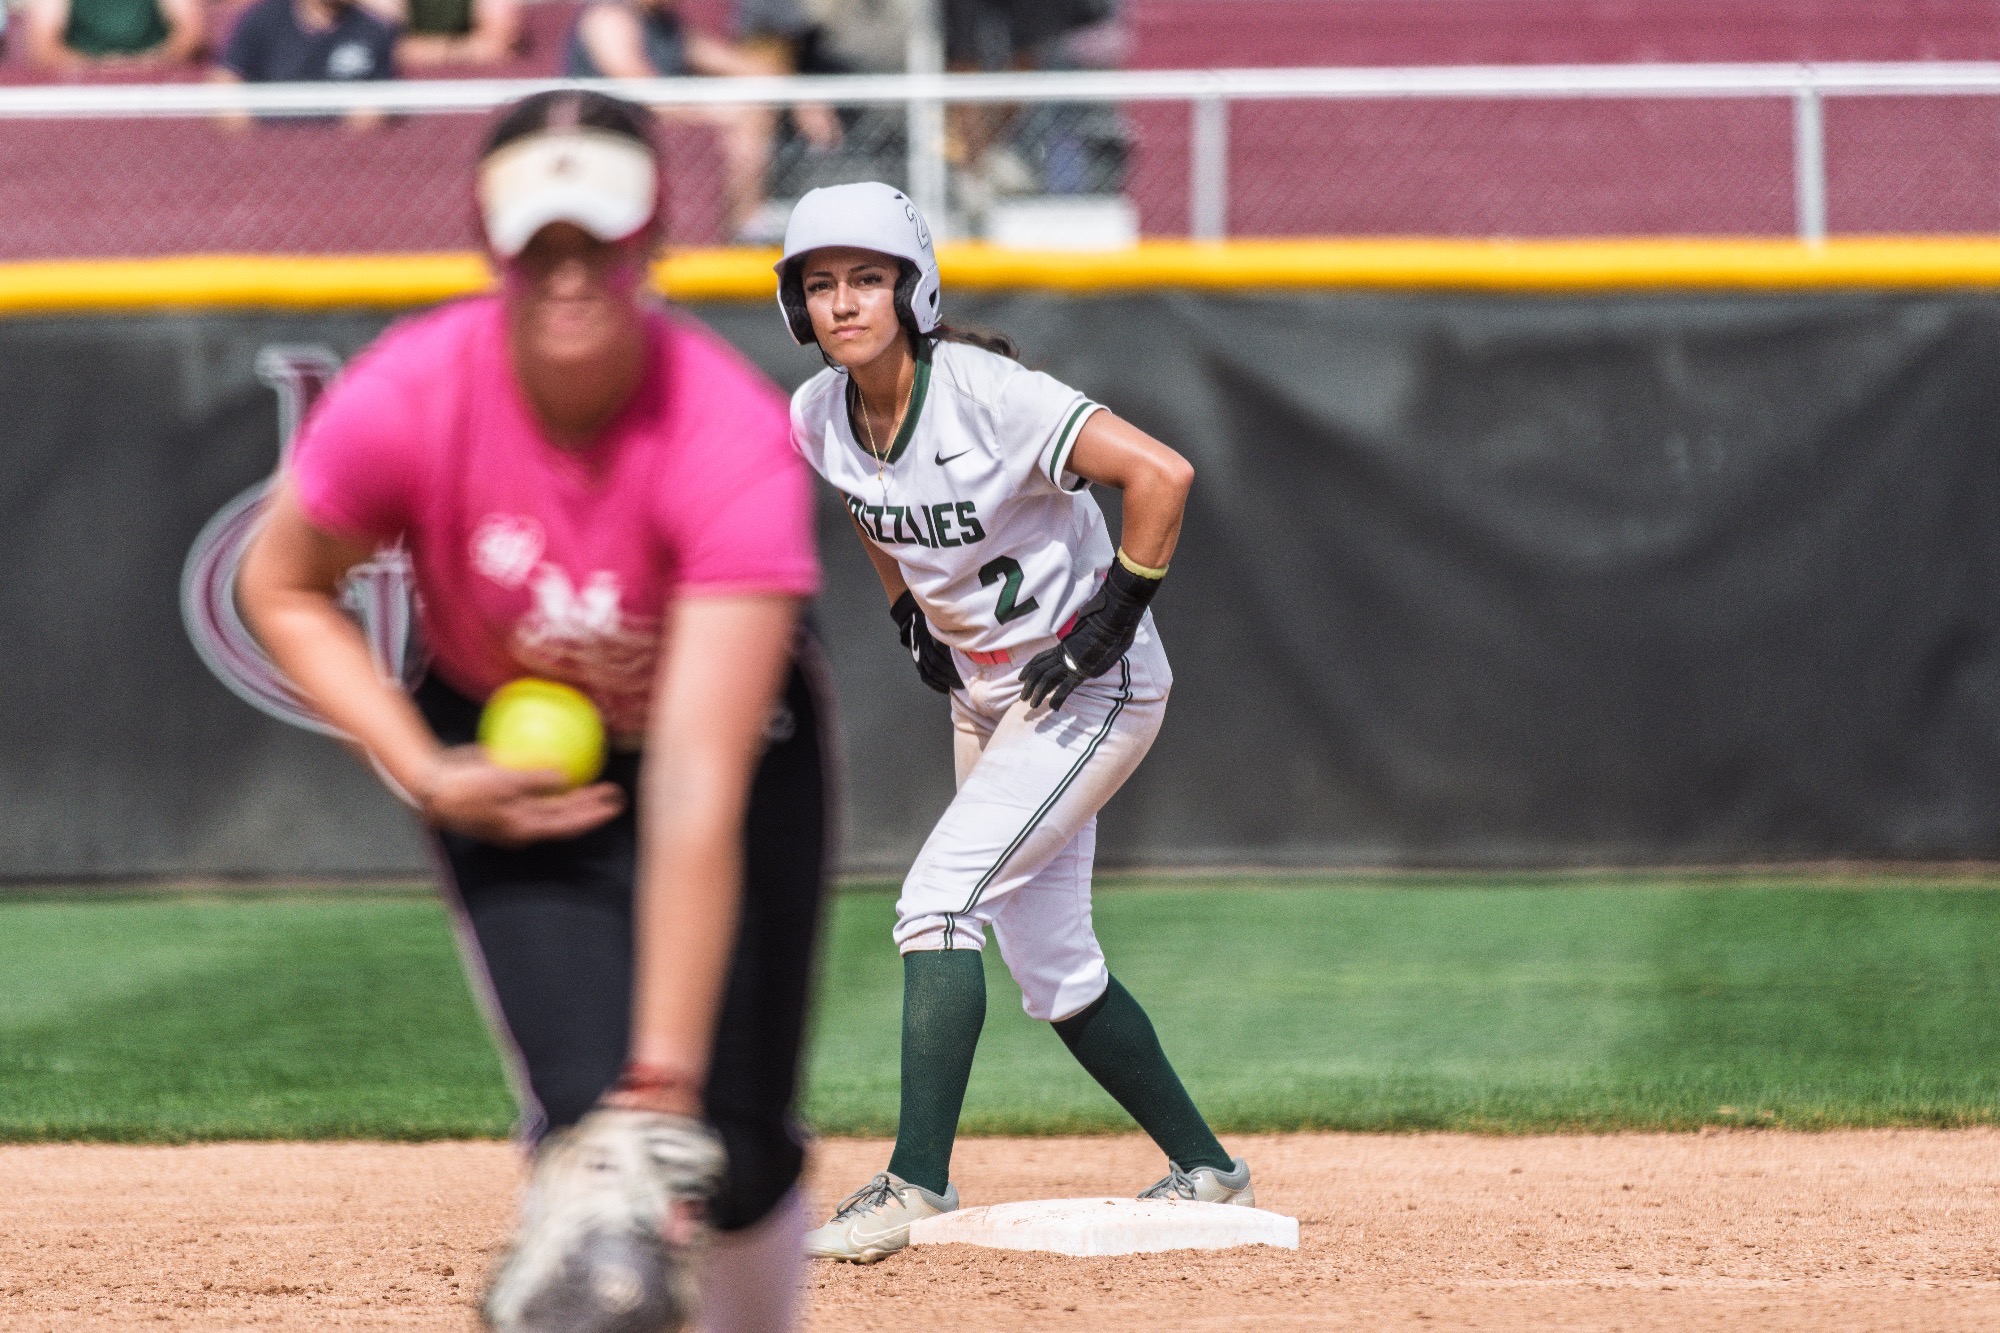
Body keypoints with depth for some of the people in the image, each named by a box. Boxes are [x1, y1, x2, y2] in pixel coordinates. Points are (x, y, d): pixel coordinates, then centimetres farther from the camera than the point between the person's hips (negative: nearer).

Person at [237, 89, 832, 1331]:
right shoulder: (408, 401, -29)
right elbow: (282, 588, -6)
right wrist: (427, 775, -20)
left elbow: (698, 799, -39)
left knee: (736, 1160, -4)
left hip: (729, 728, -1)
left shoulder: (734, 439, -35)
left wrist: (660, 1090, -43)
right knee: (587, 1126, -19)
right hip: (508, 758, 1)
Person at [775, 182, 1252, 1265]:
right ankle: (1204, 1169, 25)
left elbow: (1162, 475, -30)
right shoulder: (818, 416, -4)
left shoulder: (988, 396, -25)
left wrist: (1111, 625, -25)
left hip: (1096, 689, -8)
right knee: (1051, 967, 11)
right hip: (985, 694, 8)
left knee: (939, 898, -20)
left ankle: (917, 1184, -20)